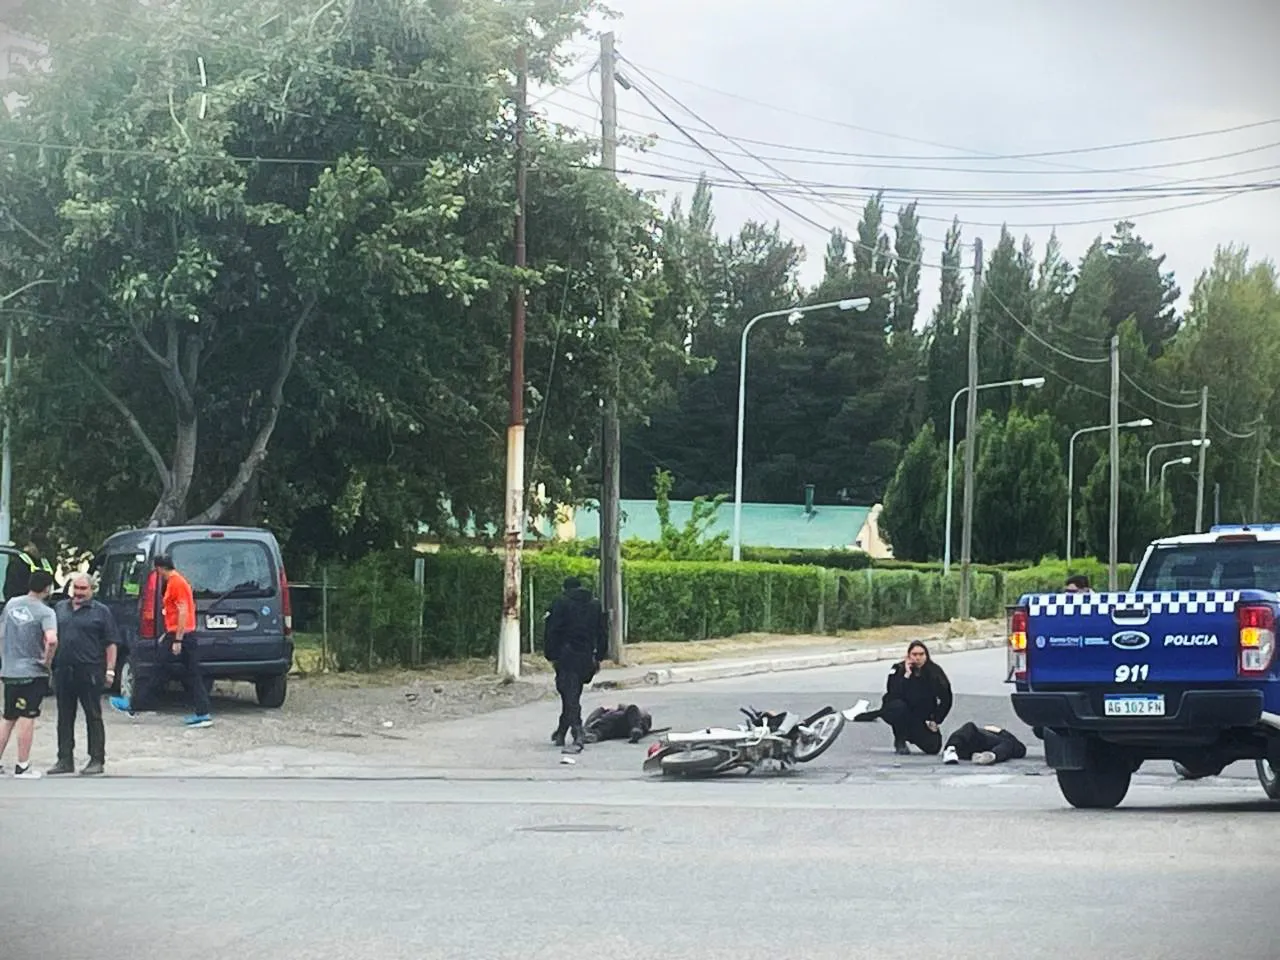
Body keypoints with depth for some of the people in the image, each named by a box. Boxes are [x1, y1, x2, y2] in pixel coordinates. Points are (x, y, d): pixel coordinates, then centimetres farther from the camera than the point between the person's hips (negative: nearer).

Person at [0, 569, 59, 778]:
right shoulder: (45, 612, -13)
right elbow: (52, 640, -28)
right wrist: (47, 660, -12)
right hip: (32, 672, -6)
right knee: (27, 718, -1)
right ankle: (22, 767, 1)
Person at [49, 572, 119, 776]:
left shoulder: (101, 612, 2)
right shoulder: (60, 608, 15)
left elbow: (111, 643, 0)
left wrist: (110, 670, -7)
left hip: (90, 672, -5)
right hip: (63, 671, 5)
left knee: (93, 716, -1)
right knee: (64, 717, 8)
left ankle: (97, 760, 4)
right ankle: (65, 760, 14)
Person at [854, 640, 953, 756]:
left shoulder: (934, 671, -10)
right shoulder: (899, 669, -14)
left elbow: (946, 698, -1)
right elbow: (893, 695, -27)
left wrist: (936, 721, -5)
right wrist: (906, 675, -31)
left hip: (922, 719, 2)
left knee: (933, 748, -15)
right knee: (898, 706, -38)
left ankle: (912, 735, 20)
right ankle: (899, 742, -12)